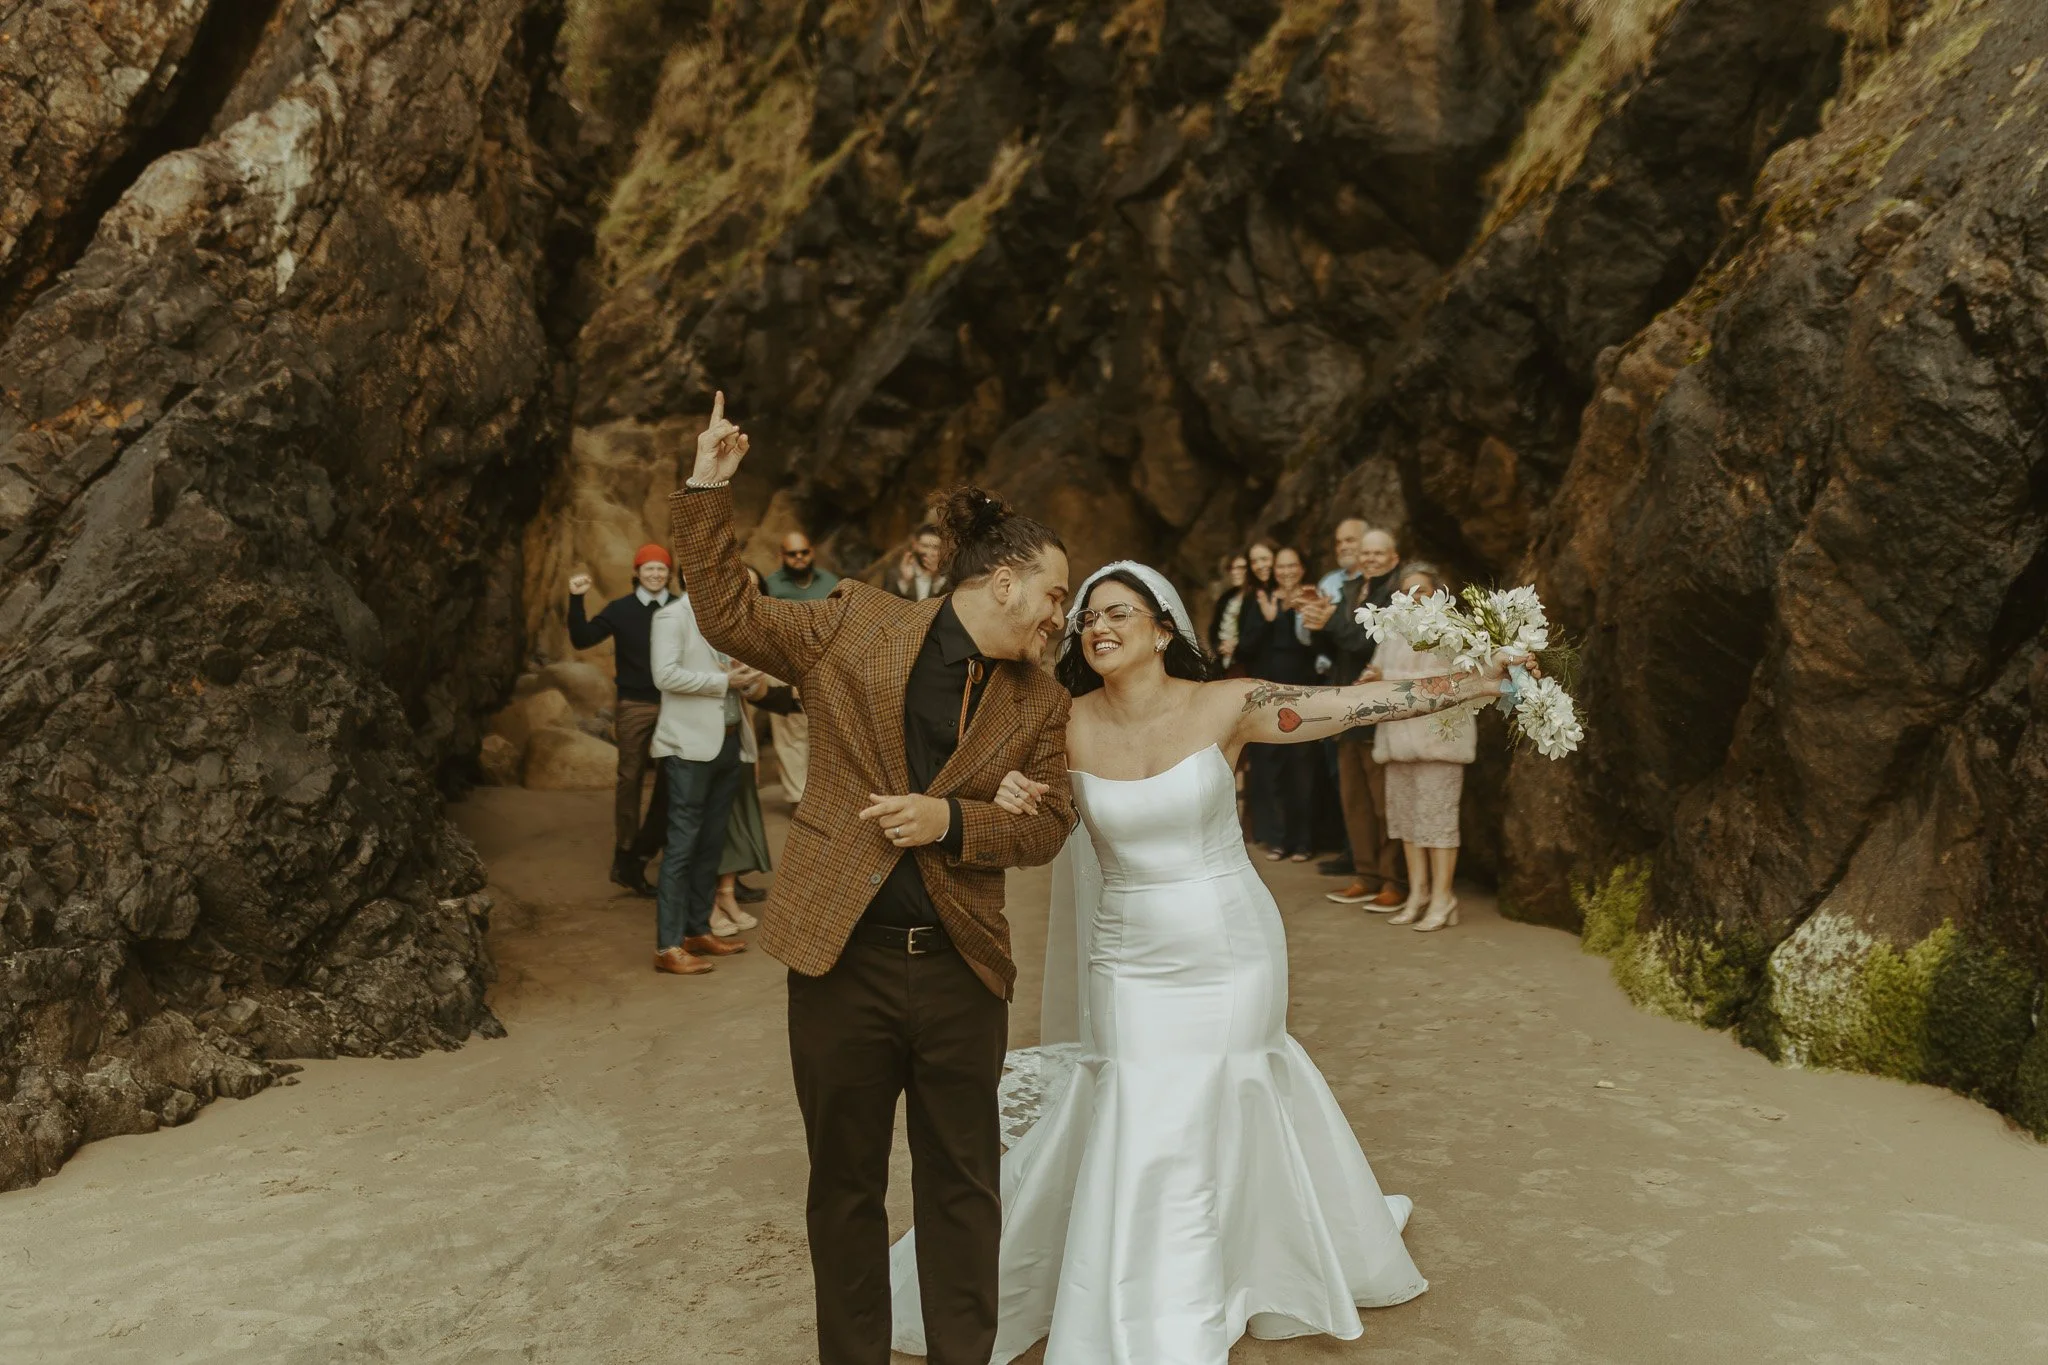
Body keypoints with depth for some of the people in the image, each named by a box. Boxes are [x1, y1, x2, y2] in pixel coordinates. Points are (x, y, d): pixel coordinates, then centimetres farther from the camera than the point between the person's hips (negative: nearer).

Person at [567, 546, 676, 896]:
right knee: (631, 779, 6)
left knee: (670, 781, 2)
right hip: (634, 706, -1)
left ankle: (639, 855, 17)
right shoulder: (620, 609, 0)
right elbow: (582, 639, -6)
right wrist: (576, 600, -15)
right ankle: (624, 857, 18)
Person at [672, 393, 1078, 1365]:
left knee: (961, 1186, 13)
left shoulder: (1040, 701, 4)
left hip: (960, 967, 2)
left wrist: (951, 822, -14)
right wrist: (707, 490, -2)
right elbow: (730, 615, 4)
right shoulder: (857, 623, 0)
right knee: (845, 1183, 14)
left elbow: (1047, 822, 3)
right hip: (842, 956, -1)